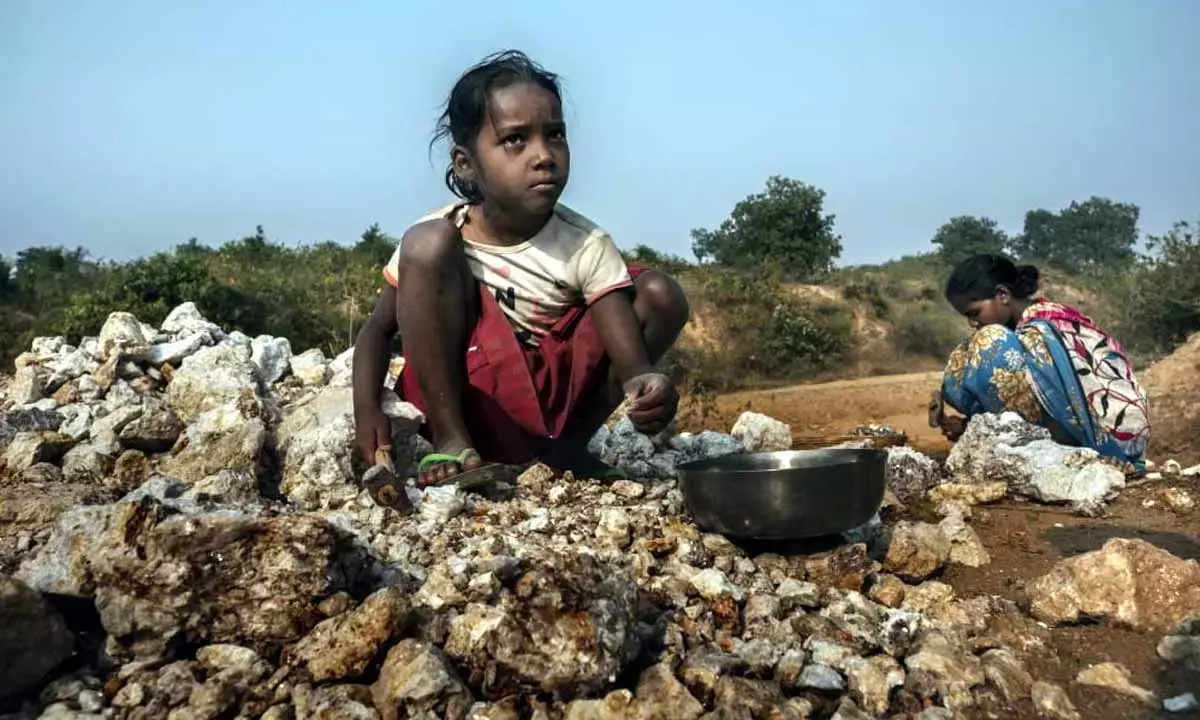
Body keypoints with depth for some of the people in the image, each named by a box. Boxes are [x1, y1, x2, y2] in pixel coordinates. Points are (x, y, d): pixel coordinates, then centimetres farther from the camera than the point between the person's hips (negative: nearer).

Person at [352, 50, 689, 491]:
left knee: (662, 295, -10)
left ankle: (565, 447, -1)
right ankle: (452, 442, -15)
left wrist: (643, 382, -43)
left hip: (548, 401, 2)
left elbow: (629, 351, -19)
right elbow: (379, 327, 0)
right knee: (427, 243, -23)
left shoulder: (585, 246, -10)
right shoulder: (441, 237, -9)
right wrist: (366, 407, -18)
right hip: (459, 398, -2)